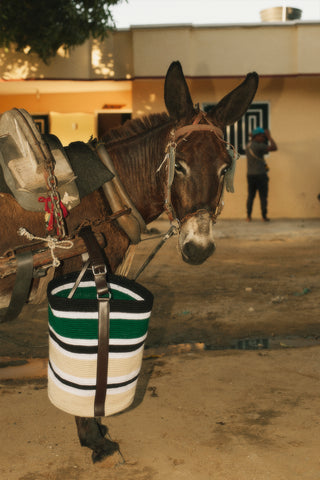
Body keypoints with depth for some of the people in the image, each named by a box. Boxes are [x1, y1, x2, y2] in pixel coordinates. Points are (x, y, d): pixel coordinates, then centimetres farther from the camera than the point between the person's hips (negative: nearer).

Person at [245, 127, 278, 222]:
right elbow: (274, 148, -18)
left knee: (250, 196, 12)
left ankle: (248, 216, 10)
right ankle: (264, 217, 7)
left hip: (250, 175, 7)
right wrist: (269, 136, -7)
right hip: (260, 175, -7)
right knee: (263, 196, 3)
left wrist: (266, 140, 16)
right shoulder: (258, 146, -16)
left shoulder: (248, 145, 9)